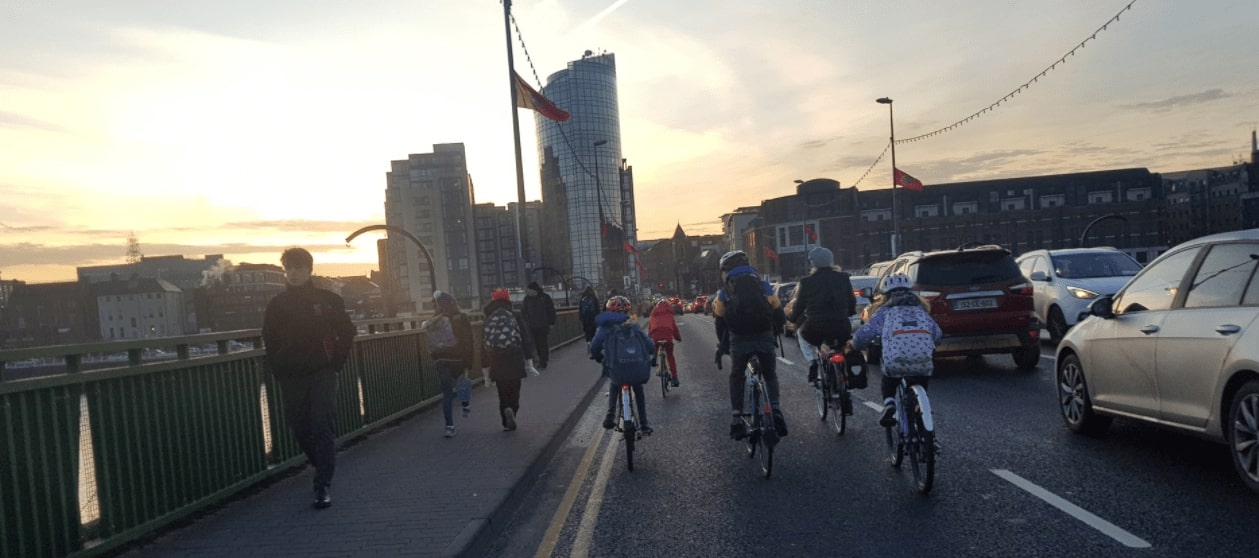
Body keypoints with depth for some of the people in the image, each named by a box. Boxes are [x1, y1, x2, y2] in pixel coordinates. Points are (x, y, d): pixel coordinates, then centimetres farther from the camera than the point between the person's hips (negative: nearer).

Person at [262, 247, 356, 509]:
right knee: (300, 429, 8)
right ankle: (324, 469, 31)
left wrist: (337, 360, -1)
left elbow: (346, 331, 7)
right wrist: (278, 368, 4)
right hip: (290, 377, 3)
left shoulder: (327, 299, 1)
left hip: (322, 372, -3)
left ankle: (324, 485, -5)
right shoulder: (277, 304, 6)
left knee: (323, 427, -10)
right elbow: (269, 339, 14)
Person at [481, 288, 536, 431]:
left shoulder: (487, 320, 3)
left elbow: (483, 344, 4)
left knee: (503, 394, 12)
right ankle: (512, 410, -14)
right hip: (515, 363, -1)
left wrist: (486, 367, 11)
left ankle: (507, 422, 2)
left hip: (496, 364, 1)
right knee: (514, 392, 10)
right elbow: (526, 339, -3)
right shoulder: (516, 316, 0)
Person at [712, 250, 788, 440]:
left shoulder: (724, 293, 7)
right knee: (770, 375, 21)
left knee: (736, 378, 20)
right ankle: (775, 411, 1)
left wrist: (722, 345, 26)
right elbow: (779, 315, 13)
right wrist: (774, 334, 31)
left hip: (739, 340, -1)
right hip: (765, 338, 1)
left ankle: (737, 420, 12)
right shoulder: (764, 286, 11)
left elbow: (719, 323, 12)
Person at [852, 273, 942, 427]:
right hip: (923, 361, 2)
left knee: (888, 380, 28)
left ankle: (889, 404, 5)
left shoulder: (885, 311, 18)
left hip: (895, 361, -2)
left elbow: (863, 335, 10)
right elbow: (937, 334, 19)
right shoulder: (920, 309, 28)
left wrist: (856, 346, 32)